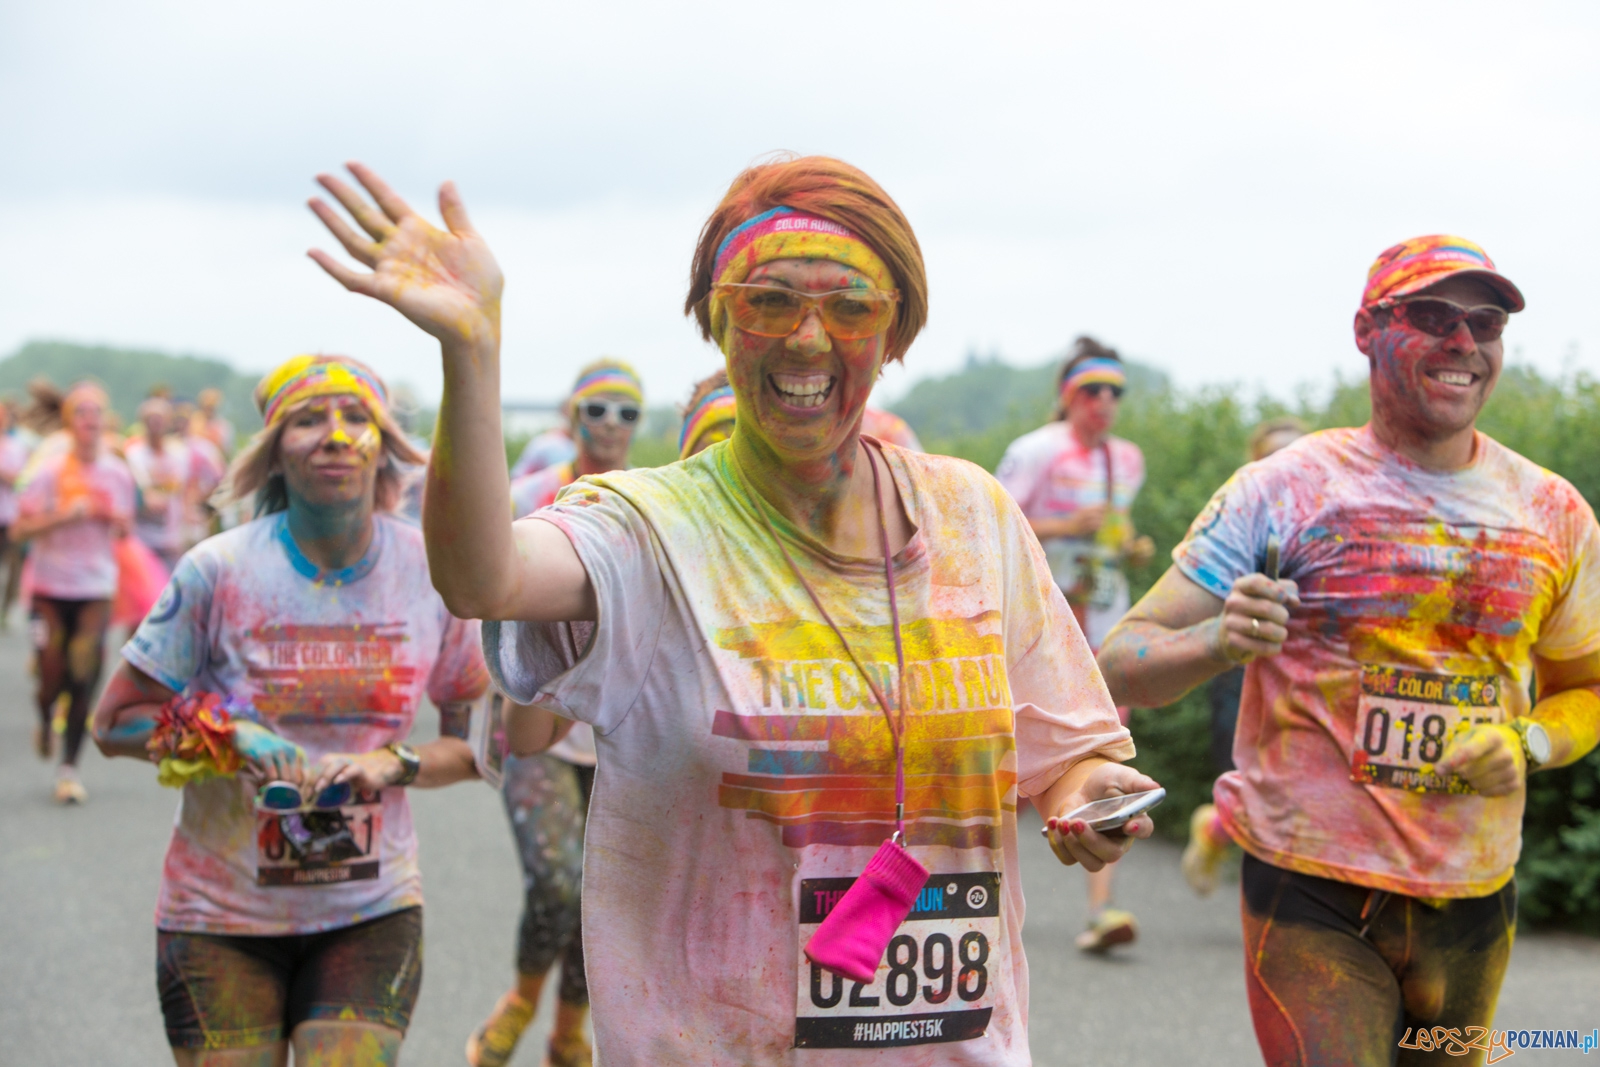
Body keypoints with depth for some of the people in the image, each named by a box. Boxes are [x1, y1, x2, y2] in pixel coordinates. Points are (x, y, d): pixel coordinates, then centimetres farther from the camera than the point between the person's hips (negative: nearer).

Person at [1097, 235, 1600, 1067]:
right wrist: (1219, 642, -30)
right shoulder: (1286, 491, -7)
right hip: (1314, 900, -4)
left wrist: (1529, 745, -5)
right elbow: (1122, 664, -8)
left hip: (1475, 902, 4)